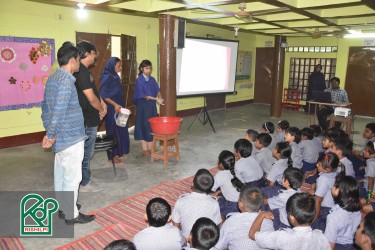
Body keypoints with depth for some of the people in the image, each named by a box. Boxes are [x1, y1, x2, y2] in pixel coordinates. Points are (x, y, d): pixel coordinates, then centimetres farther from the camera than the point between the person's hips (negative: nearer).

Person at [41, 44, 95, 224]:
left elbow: (45, 107, 16)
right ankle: (71, 214, 16)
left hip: (61, 137, 10)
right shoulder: (66, 81, -20)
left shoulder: (52, 79, 11)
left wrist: (49, 133, 16)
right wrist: (50, 135, -16)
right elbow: (59, 111, -26)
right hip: (71, 137, -10)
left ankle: (63, 207, 34)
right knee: (72, 177, 2)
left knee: (61, 174, 19)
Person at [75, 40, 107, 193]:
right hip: (88, 120, -10)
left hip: (87, 118, 10)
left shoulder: (82, 70, 12)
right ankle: (84, 183, 16)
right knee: (86, 152, 2)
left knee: (86, 152, 18)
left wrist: (101, 103, 6)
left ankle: (84, 179, 30)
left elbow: (92, 92, 20)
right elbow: (91, 98, -22)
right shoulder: (81, 72, -20)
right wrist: (102, 110, -6)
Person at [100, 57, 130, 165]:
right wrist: (115, 104, -27)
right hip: (112, 109, -9)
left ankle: (118, 153, 25)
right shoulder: (107, 77, -14)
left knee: (120, 130, 14)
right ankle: (112, 156, 8)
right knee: (113, 131, -2)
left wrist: (120, 105, 15)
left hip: (119, 108, 9)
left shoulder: (115, 76, 11)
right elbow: (103, 95, -20)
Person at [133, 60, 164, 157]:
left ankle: (151, 148, 17)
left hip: (152, 105, 6)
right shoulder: (139, 80, -9)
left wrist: (160, 98, -11)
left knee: (152, 126, 7)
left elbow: (157, 90, 11)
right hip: (143, 105, -5)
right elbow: (142, 95, -13)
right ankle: (145, 149, 10)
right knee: (144, 126, 0)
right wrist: (155, 99, -17)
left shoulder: (152, 79, 9)